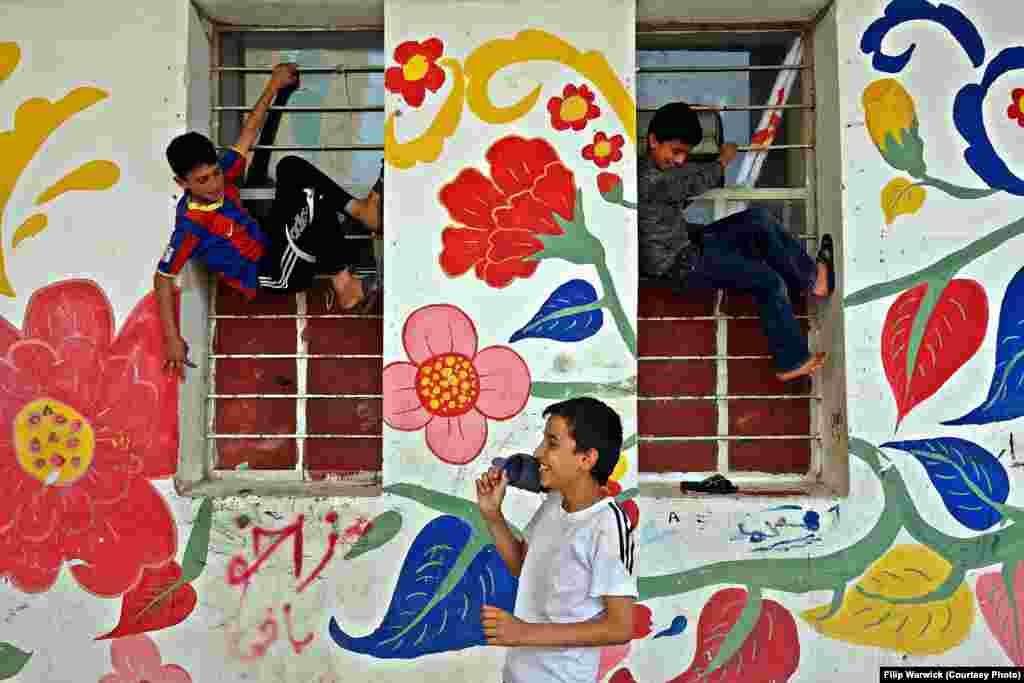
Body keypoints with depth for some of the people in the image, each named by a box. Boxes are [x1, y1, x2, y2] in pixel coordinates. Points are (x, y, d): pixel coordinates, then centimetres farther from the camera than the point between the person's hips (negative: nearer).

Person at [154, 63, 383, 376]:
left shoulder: (220, 174, -4)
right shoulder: (191, 224, -23)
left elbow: (248, 135, 9)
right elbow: (163, 278, -18)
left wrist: (273, 87, 11)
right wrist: (172, 339, -21)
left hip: (271, 245, 9)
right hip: (272, 276, -8)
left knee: (291, 166, 5)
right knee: (313, 202, -30)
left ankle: (361, 210, -7)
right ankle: (345, 285, -21)